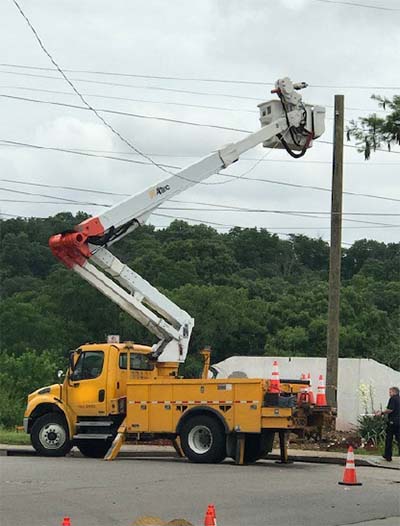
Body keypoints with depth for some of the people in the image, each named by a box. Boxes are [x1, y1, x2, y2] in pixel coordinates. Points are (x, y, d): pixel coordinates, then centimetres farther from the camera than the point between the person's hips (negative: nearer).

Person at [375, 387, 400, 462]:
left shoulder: (393, 399, -8)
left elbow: (390, 409, -18)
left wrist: (382, 413, -9)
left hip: (392, 421, -7)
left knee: (389, 439, 4)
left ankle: (388, 456, 8)